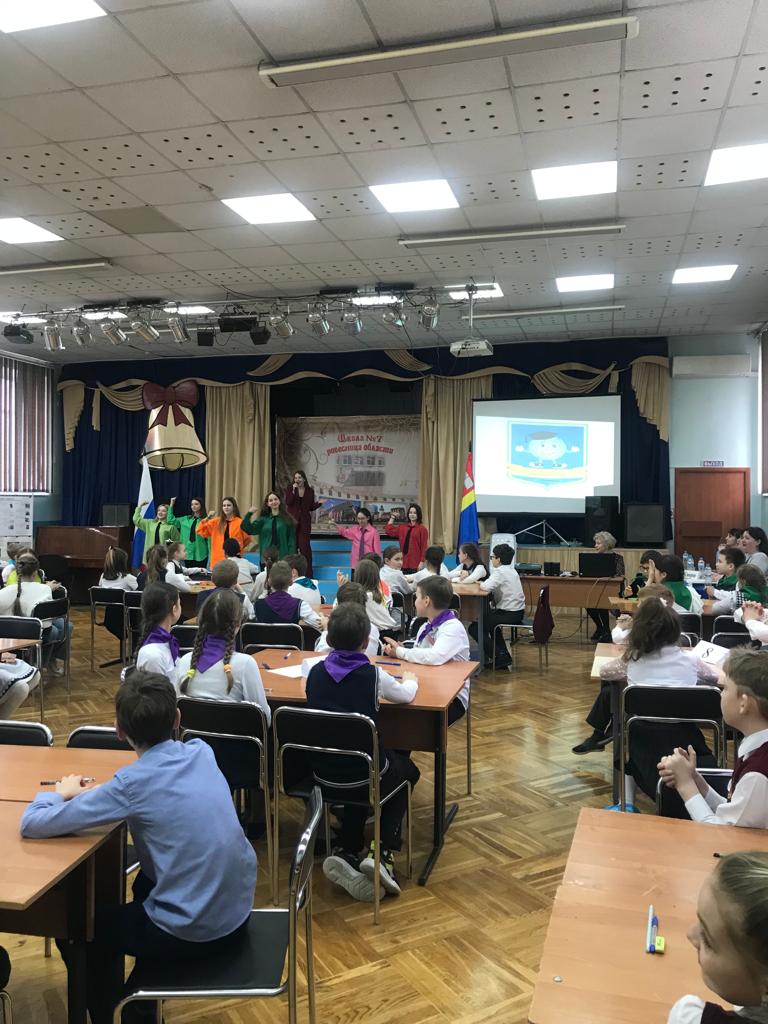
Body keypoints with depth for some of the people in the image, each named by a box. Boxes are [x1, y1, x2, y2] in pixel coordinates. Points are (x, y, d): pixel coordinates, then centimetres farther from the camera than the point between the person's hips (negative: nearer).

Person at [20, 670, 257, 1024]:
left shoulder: (133, 782, -19)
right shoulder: (201, 752, -2)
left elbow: (31, 825, -13)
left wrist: (63, 793, 7)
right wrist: (104, 794, 8)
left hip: (193, 934, -6)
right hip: (237, 912, 6)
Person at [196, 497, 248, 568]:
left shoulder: (240, 522, -2)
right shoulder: (216, 522, 8)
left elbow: (247, 539, 6)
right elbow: (200, 530, 6)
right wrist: (207, 518, -5)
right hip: (218, 559, 3)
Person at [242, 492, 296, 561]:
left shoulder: (287, 519, 2)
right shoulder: (263, 519, 10)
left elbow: (291, 540, 0)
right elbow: (249, 529, 2)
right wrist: (249, 514, -11)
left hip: (283, 556, -2)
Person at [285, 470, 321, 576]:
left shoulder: (310, 491, 6)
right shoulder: (289, 489, 3)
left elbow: (311, 507, 10)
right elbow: (288, 503, -11)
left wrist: (319, 503, -7)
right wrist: (293, 490, -17)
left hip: (305, 522, 0)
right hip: (292, 520, 0)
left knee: (305, 546, -4)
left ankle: (307, 573, 2)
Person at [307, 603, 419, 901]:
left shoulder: (315, 672, -4)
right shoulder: (373, 675, -14)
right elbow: (407, 694, 6)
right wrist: (410, 681, 28)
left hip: (323, 776, 4)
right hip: (365, 775, -3)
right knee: (407, 770, 28)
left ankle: (347, 853, 13)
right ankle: (383, 853, 12)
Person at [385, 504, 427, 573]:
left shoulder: (422, 529, -4)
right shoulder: (402, 527, 13)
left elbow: (424, 547, -5)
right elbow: (388, 531, 15)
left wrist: (422, 562, -10)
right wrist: (392, 518, 16)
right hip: (404, 563, 5)